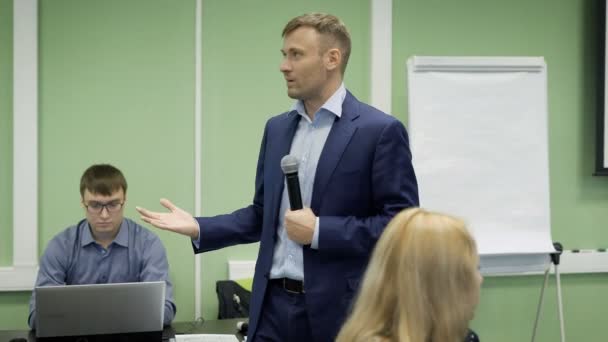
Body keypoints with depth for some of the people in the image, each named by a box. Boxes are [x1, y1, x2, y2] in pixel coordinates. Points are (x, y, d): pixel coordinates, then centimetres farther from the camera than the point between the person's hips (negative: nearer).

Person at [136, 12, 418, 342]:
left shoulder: (381, 130, -9)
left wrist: (319, 231, -16)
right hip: (275, 304, 5)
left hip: (339, 309, -5)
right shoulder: (277, 128, 11)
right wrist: (199, 228, 4)